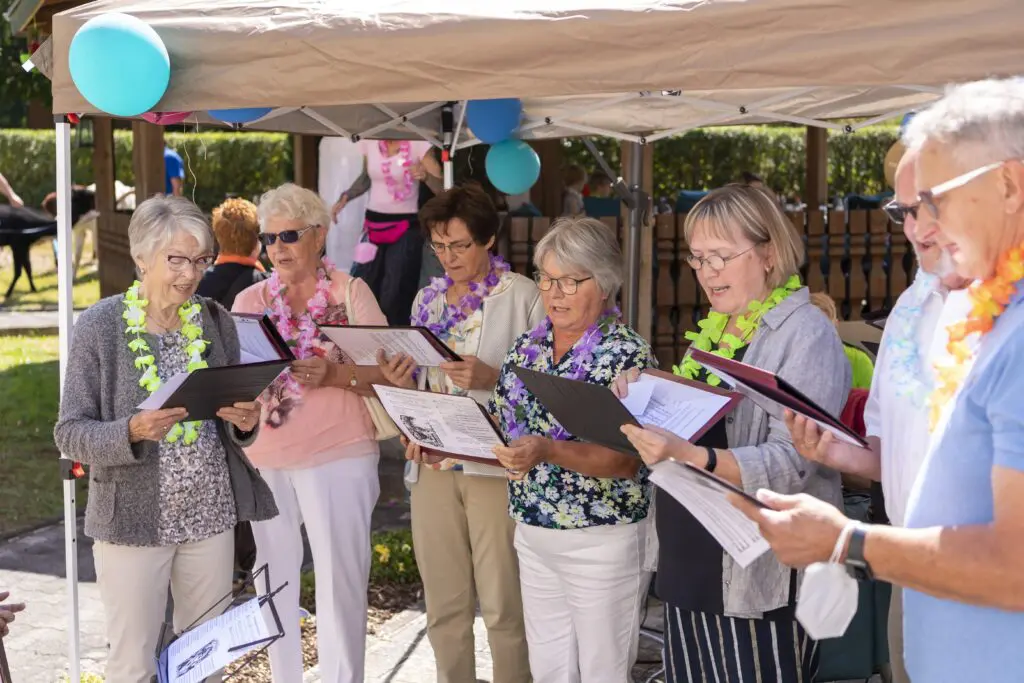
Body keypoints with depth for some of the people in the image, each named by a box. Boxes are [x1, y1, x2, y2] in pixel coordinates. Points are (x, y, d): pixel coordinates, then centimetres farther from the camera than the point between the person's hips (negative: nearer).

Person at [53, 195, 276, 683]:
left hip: (212, 515, 4)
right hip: (132, 519, -3)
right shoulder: (100, 326, -8)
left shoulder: (216, 321, 3)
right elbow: (69, 434, -8)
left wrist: (246, 423, -11)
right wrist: (132, 432, -27)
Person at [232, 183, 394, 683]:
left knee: (340, 580, -1)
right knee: (275, 578, 11)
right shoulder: (250, 301, 9)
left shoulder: (350, 292, 0)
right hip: (264, 459, 4)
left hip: (338, 457, -3)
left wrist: (333, 374, -22)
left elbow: (389, 372, -6)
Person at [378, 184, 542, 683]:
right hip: (434, 463, 6)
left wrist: (492, 377, -25)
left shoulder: (523, 296, -7)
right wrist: (402, 384, -4)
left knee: (501, 602, 1)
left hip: (497, 463, -5)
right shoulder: (427, 299, 12)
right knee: (444, 602, 13)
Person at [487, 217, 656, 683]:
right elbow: (502, 428, 12)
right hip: (532, 532, 6)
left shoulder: (627, 356, -14)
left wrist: (547, 451, -36)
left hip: (604, 540, -6)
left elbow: (625, 460, -22)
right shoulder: (527, 347, 6)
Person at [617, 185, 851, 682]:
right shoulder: (715, 329, 13)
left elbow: (791, 461, -22)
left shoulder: (806, 333, -12)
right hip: (688, 566, 8)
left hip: (761, 579, -8)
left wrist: (691, 456, -35)